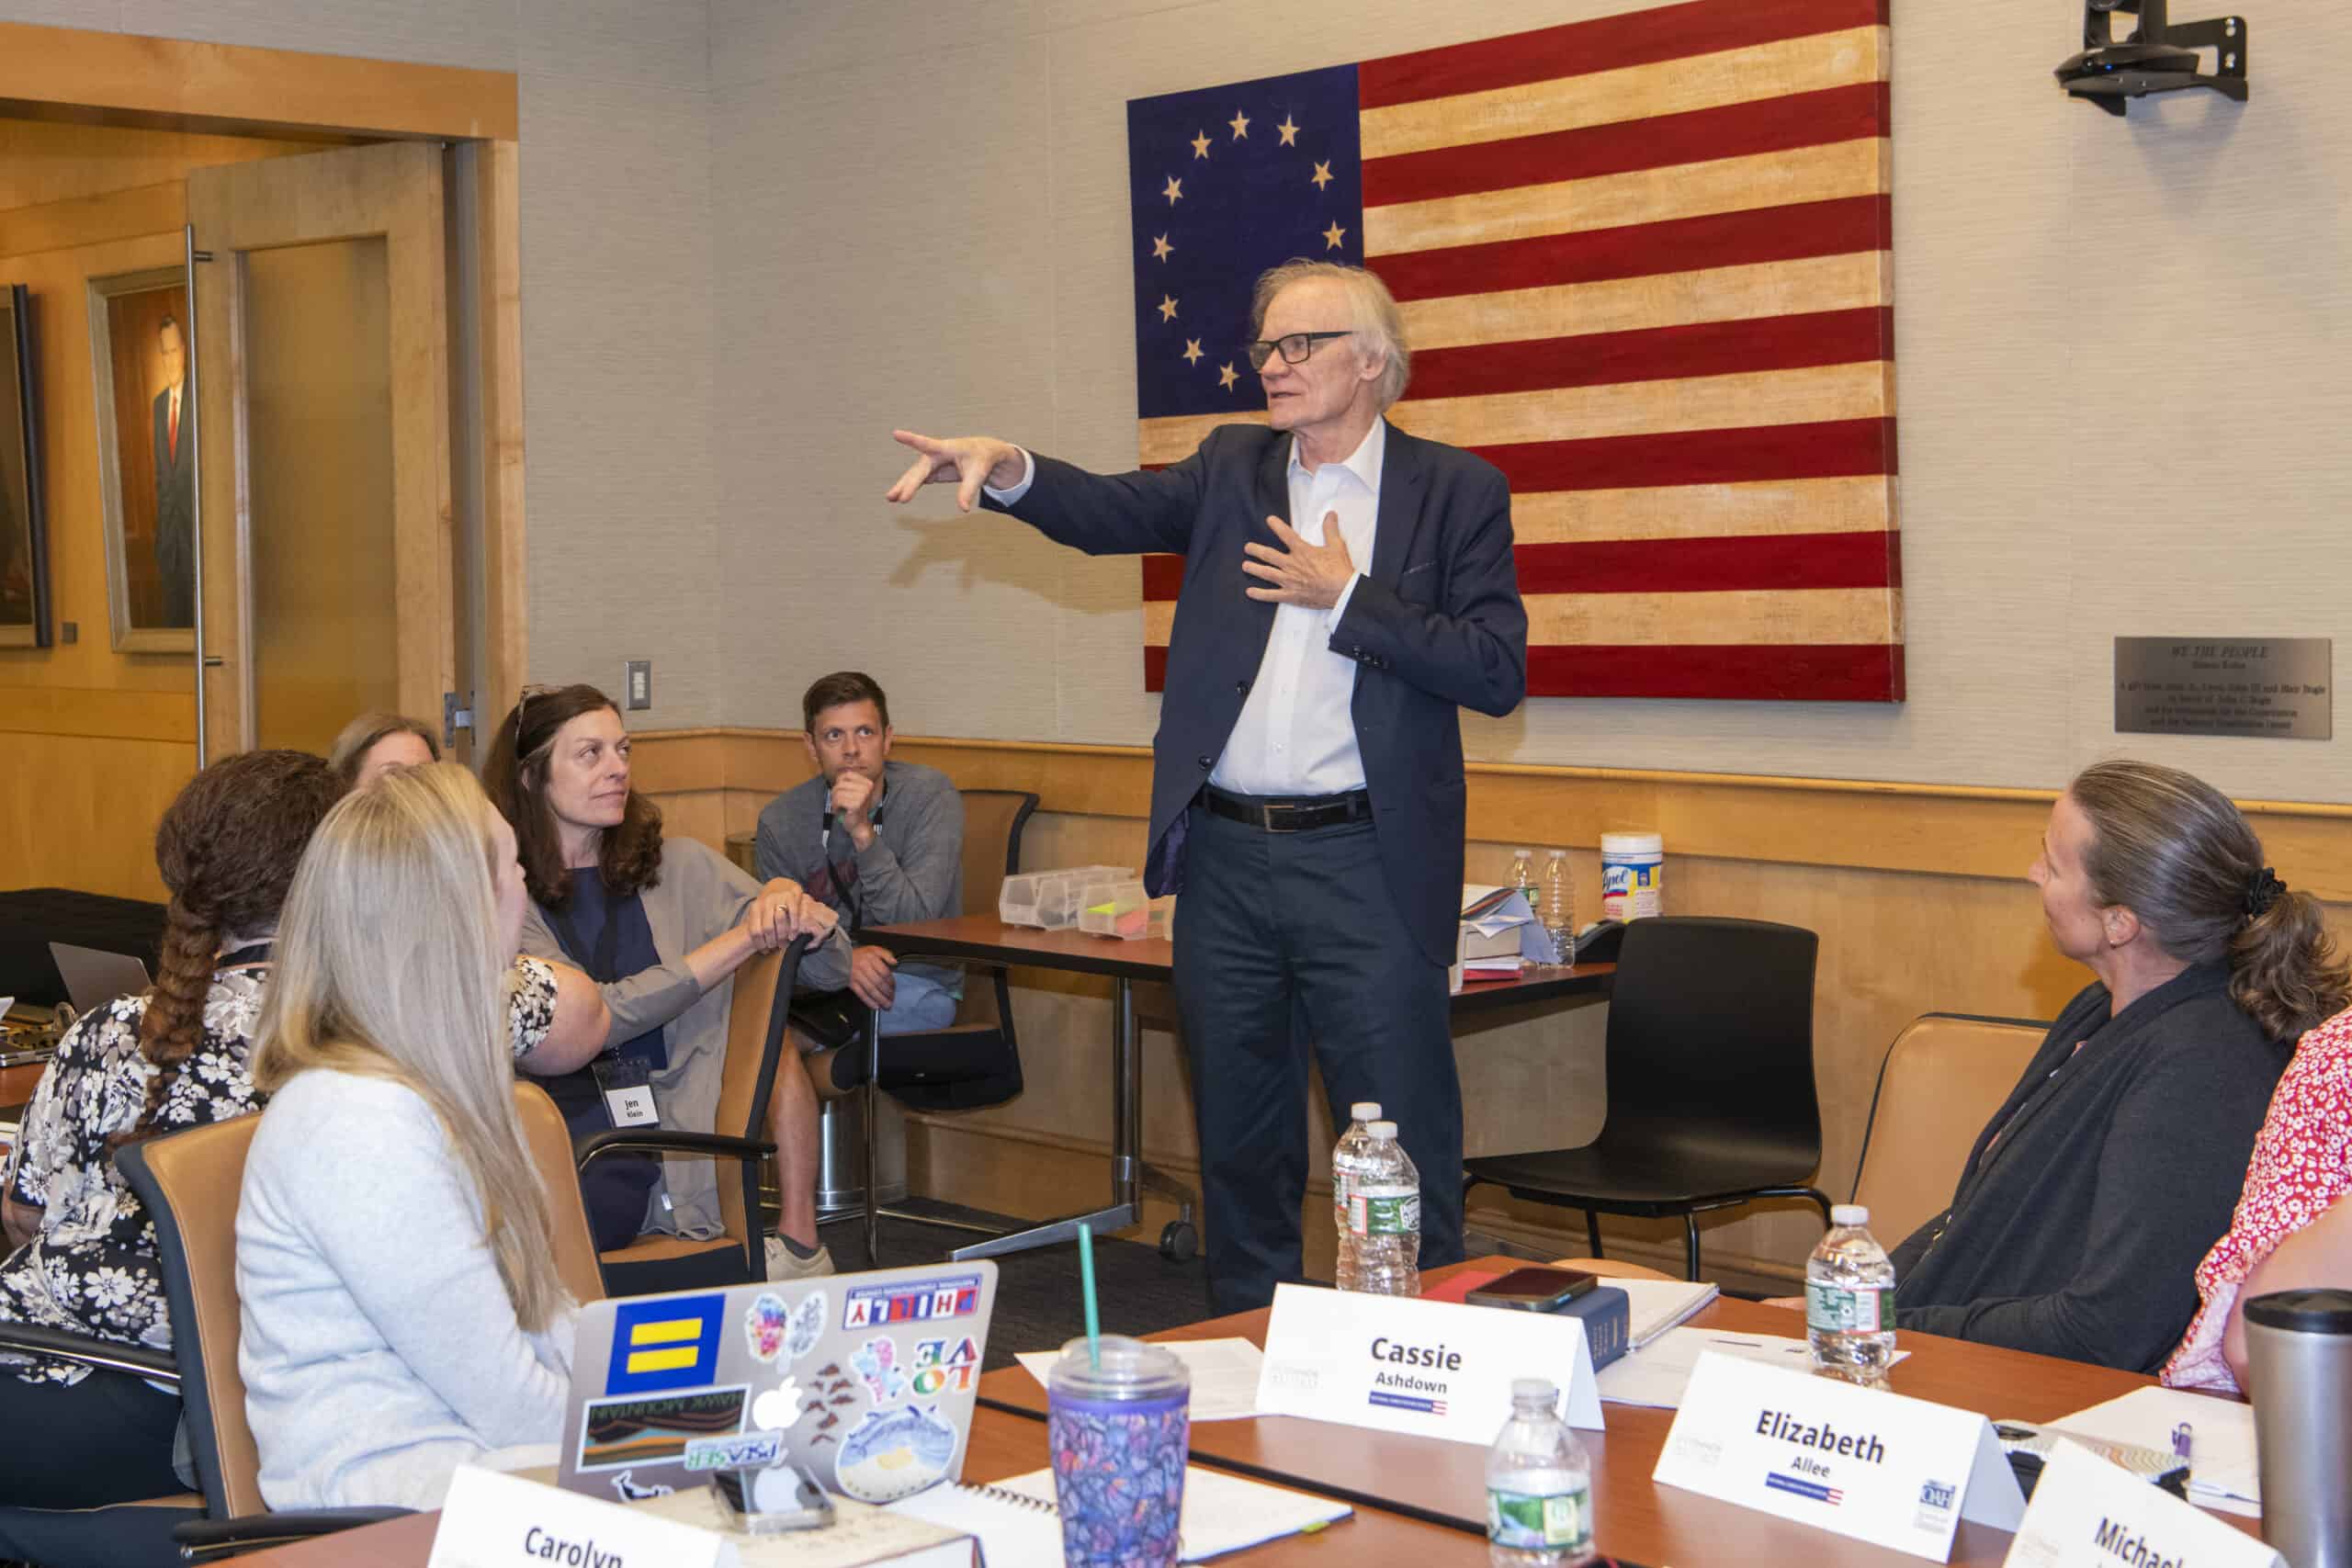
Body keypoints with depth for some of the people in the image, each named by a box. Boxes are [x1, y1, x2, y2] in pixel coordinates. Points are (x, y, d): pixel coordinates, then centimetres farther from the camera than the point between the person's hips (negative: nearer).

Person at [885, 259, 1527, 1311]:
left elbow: (1498, 672, -8)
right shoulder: (1235, 468, 12)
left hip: (1366, 867, -4)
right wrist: (1007, 469, -22)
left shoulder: (1456, 490, 0)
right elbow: (1111, 512, -3)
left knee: (1405, 1163, -1)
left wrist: (1348, 597, -12)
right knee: (1239, 1148, 14)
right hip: (1226, 860, 4)